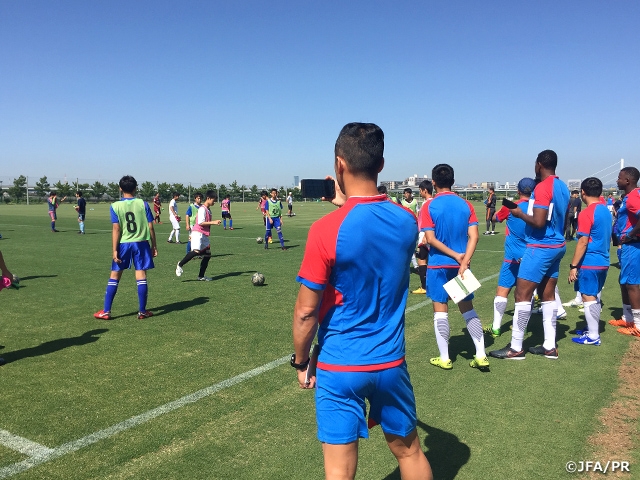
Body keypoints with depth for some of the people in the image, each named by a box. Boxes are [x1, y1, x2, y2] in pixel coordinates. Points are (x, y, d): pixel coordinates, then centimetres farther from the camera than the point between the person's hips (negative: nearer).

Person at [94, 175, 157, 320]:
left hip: (123, 244, 0)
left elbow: (116, 229, -8)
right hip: (141, 243, 0)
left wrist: (114, 250, -6)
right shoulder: (143, 204, -1)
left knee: (114, 277, 9)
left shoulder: (115, 206, -4)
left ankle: (106, 311, 12)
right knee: (141, 277, 4)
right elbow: (150, 227, -1)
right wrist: (154, 246, 8)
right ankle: (142, 311, 8)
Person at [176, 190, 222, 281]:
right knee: (196, 251, -27)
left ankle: (201, 276, 12)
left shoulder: (208, 210, 19)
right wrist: (213, 222, -21)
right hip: (198, 233, -10)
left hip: (204, 235, 10)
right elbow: (200, 222, -19)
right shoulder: (202, 209, -10)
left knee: (208, 254, 6)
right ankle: (180, 265, -6)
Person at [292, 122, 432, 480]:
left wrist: (301, 362, 2)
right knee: (409, 451, 23)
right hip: (391, 364, 5)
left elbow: (306, 311, -12)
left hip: (340, 368, -4)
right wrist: (348, 204, 13)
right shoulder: (407, 221, -4)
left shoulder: (327, 229, -18)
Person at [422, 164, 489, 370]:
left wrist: (455, 255, -8)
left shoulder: (429, 206, -7)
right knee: (468, 308, 13)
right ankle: (481, 355, 13)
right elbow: (474, 236, -6)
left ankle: (444, 358, 12)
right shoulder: (466, 205, 3)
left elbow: (430, 239, -13)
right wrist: (463, 261, -13)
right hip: (461, 265, 3)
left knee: (440, 310, 6)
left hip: (438, 265, -3)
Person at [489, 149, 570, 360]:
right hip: (557, 246, 9)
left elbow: (538, 222, -23)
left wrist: (519, 213, -8)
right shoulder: (563, 187, 12)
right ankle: (550, 346, 16)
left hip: (541, 247, -9)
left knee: (522, 295, -5)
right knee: (548, 295, 12)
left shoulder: (542, 188, -17)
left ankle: (515, 348, 0)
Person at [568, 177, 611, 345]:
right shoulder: (606, 211, 9)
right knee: (594, 297, 17)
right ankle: (592, 329, 27)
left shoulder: (586, 214, -16)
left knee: (588, 297, -1)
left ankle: (593, 336, 4)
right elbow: (607, 238, 17)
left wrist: (573, 266, -15)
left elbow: (583, 243, -18)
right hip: (603, 262, 8)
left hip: (589, 263, -8)